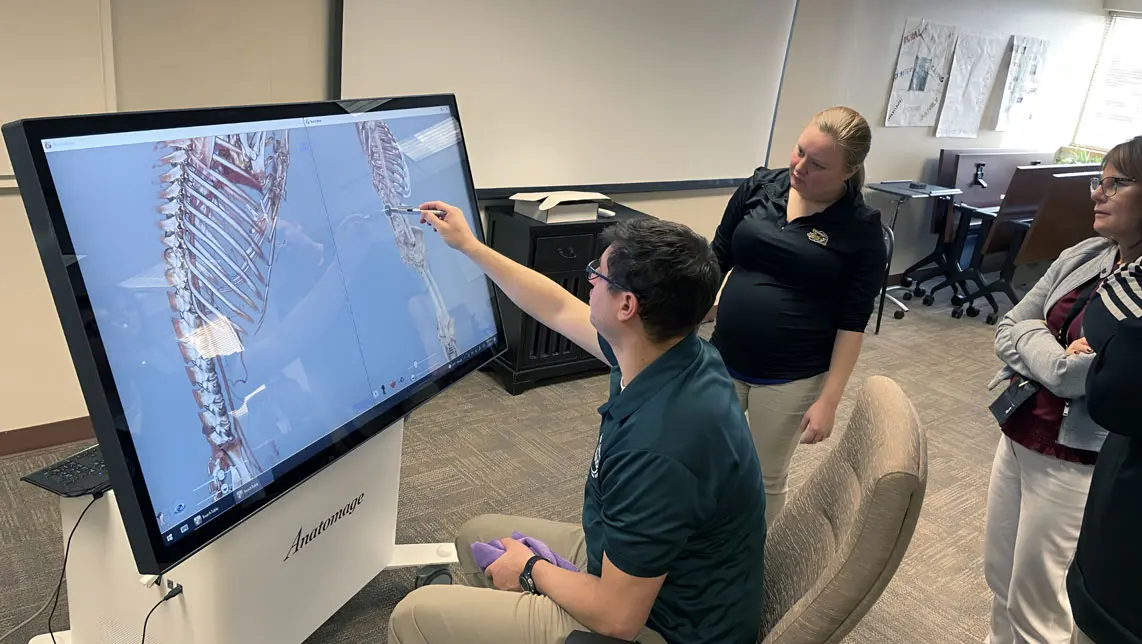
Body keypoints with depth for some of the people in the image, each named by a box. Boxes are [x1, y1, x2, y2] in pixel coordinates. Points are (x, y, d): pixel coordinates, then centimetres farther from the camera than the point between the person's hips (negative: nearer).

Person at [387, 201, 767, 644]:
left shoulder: (658, 449, -38)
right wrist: (468, 245, 13)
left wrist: (532, 569, -10)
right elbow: (560, 310, 6)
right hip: (629, 563, 8)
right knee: (475, 536, 22)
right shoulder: (680, 355, -10)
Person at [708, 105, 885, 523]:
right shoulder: (760, 186, -2)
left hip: (792, 379, -3)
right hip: (722, 360, 4)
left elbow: (853, 322, -9)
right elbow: (718, 259, 7)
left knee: (768, 480, 13)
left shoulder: (861, 228, -11)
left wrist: (829, 399, -12)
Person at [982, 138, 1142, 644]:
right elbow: (1009, 328, 4)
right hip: (1018, 436, 6)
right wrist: (1056, 357, -14)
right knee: (999, 577, 23)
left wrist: (1035, 353, -12)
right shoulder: (1081, 257, 2)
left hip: (1077, 463, -6)